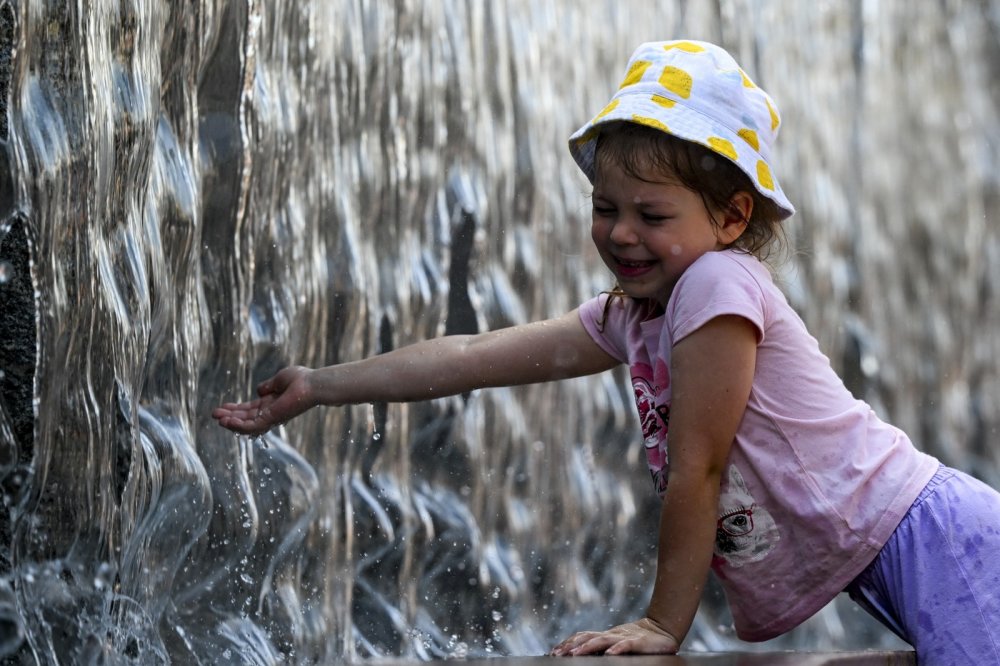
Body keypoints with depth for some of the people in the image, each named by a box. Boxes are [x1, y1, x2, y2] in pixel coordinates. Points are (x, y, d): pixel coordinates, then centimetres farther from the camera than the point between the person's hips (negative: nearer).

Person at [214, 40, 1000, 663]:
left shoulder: (718, 285, -18)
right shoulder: (630, 315, 9)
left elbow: (695, 471, -16)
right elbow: (472, 356, 13)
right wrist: (317, 387, 16)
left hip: (930, 538, -9)